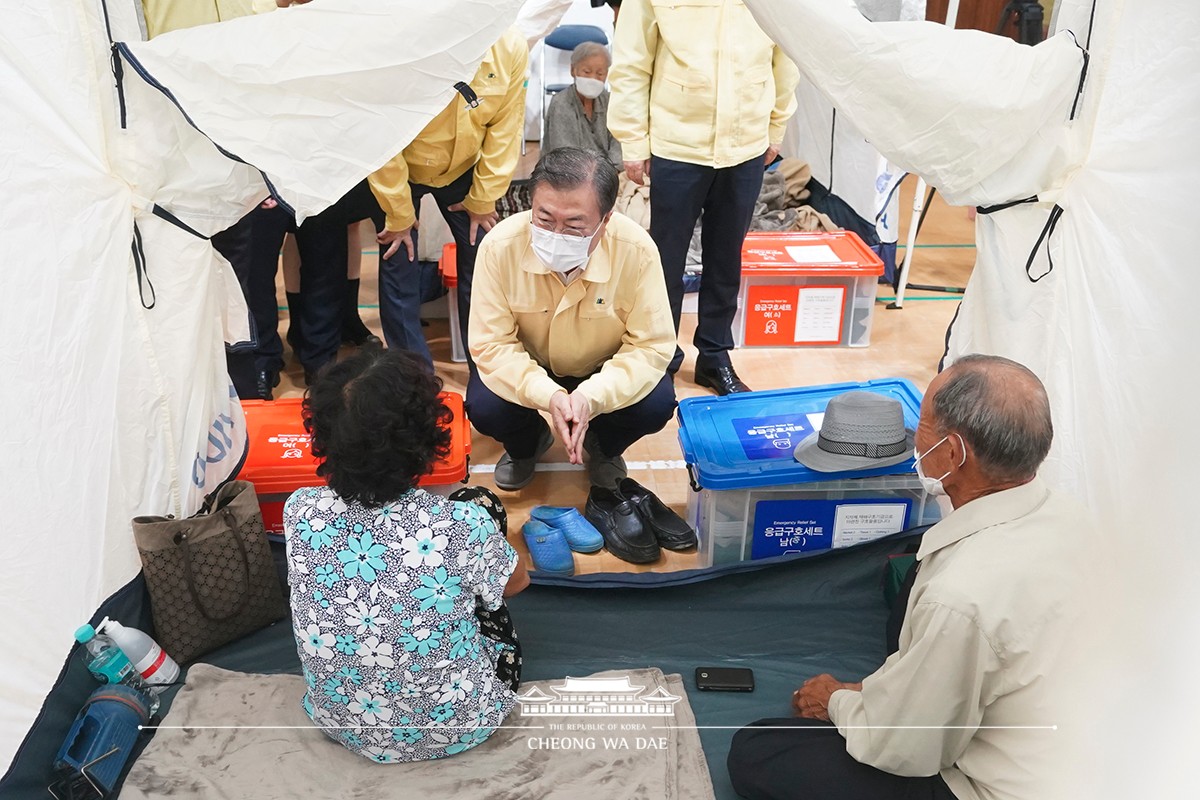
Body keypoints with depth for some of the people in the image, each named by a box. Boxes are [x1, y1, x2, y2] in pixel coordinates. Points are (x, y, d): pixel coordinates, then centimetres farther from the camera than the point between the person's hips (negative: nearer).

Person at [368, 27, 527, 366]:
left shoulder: (511, 47, -26)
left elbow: (504, 131, -13)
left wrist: (482, 201, -8)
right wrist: (399, 215, -15)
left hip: (463, 169, 2)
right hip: (399, 170, -2)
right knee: (398, 265, -3)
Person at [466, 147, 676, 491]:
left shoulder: (637, 250, -29)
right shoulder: (500, 246, -29)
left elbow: (651, 346, -23)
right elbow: (491, 344, -22)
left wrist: (592, 397, -40)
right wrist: (547, 394, -40)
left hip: (605, 369, 0)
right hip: (526, 367, 0)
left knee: (657, 404, -25)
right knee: (484, 408, -26)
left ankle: (603, 447, 12)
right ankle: (526, 444, 13)